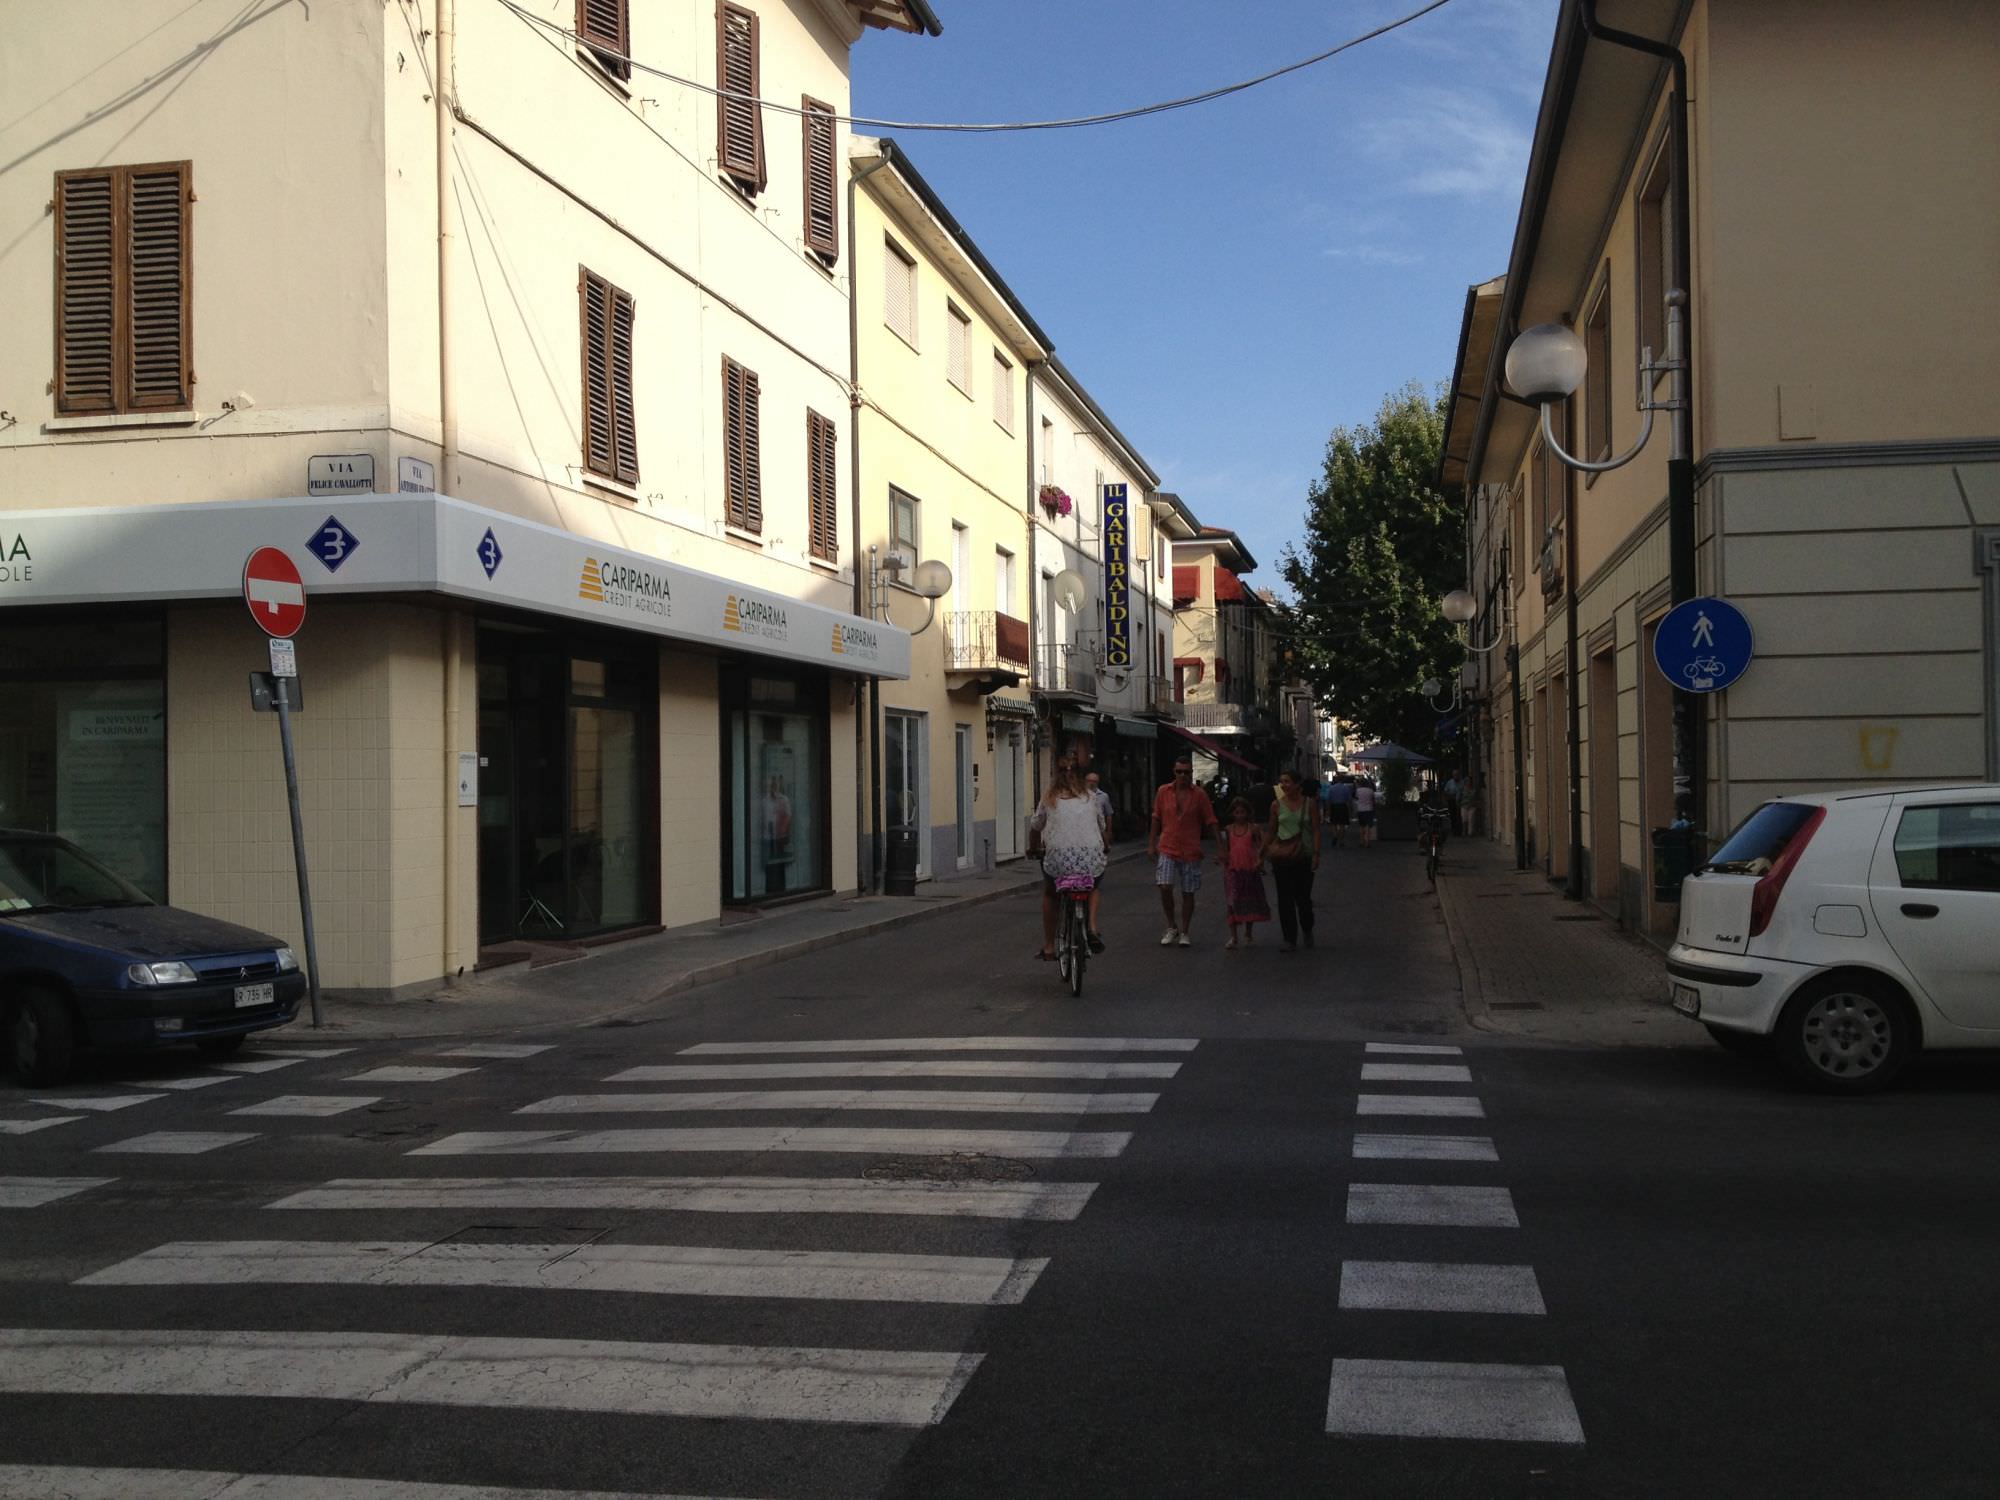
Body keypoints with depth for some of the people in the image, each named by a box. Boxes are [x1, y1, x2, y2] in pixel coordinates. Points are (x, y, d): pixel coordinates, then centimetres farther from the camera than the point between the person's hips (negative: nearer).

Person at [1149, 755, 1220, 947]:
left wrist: (1220, 848, -6)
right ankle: (1171, 928, 6)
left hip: (1191, 852, 0)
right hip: (1167, 849, 1)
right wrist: (1151, 844, 8)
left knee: (1188, 893, 4)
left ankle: (1184, 933, 17)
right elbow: (1156, 819, 11)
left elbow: (1211, 823, -1)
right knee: (1165, 888, -13)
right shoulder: (1163, 792, 3)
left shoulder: (1199, 795, -2)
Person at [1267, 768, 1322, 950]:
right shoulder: (1276, 805, 3)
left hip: (1304, 857, -1)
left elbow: (1316, 830, 0)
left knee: (1303, 898, 2)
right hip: (1281, 857, 1)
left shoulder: (1309, 803, -1)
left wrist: (1316, 854, -8)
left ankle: (1307, 930, 30)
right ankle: (1289, 939, 9)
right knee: (1285, 900, 1)